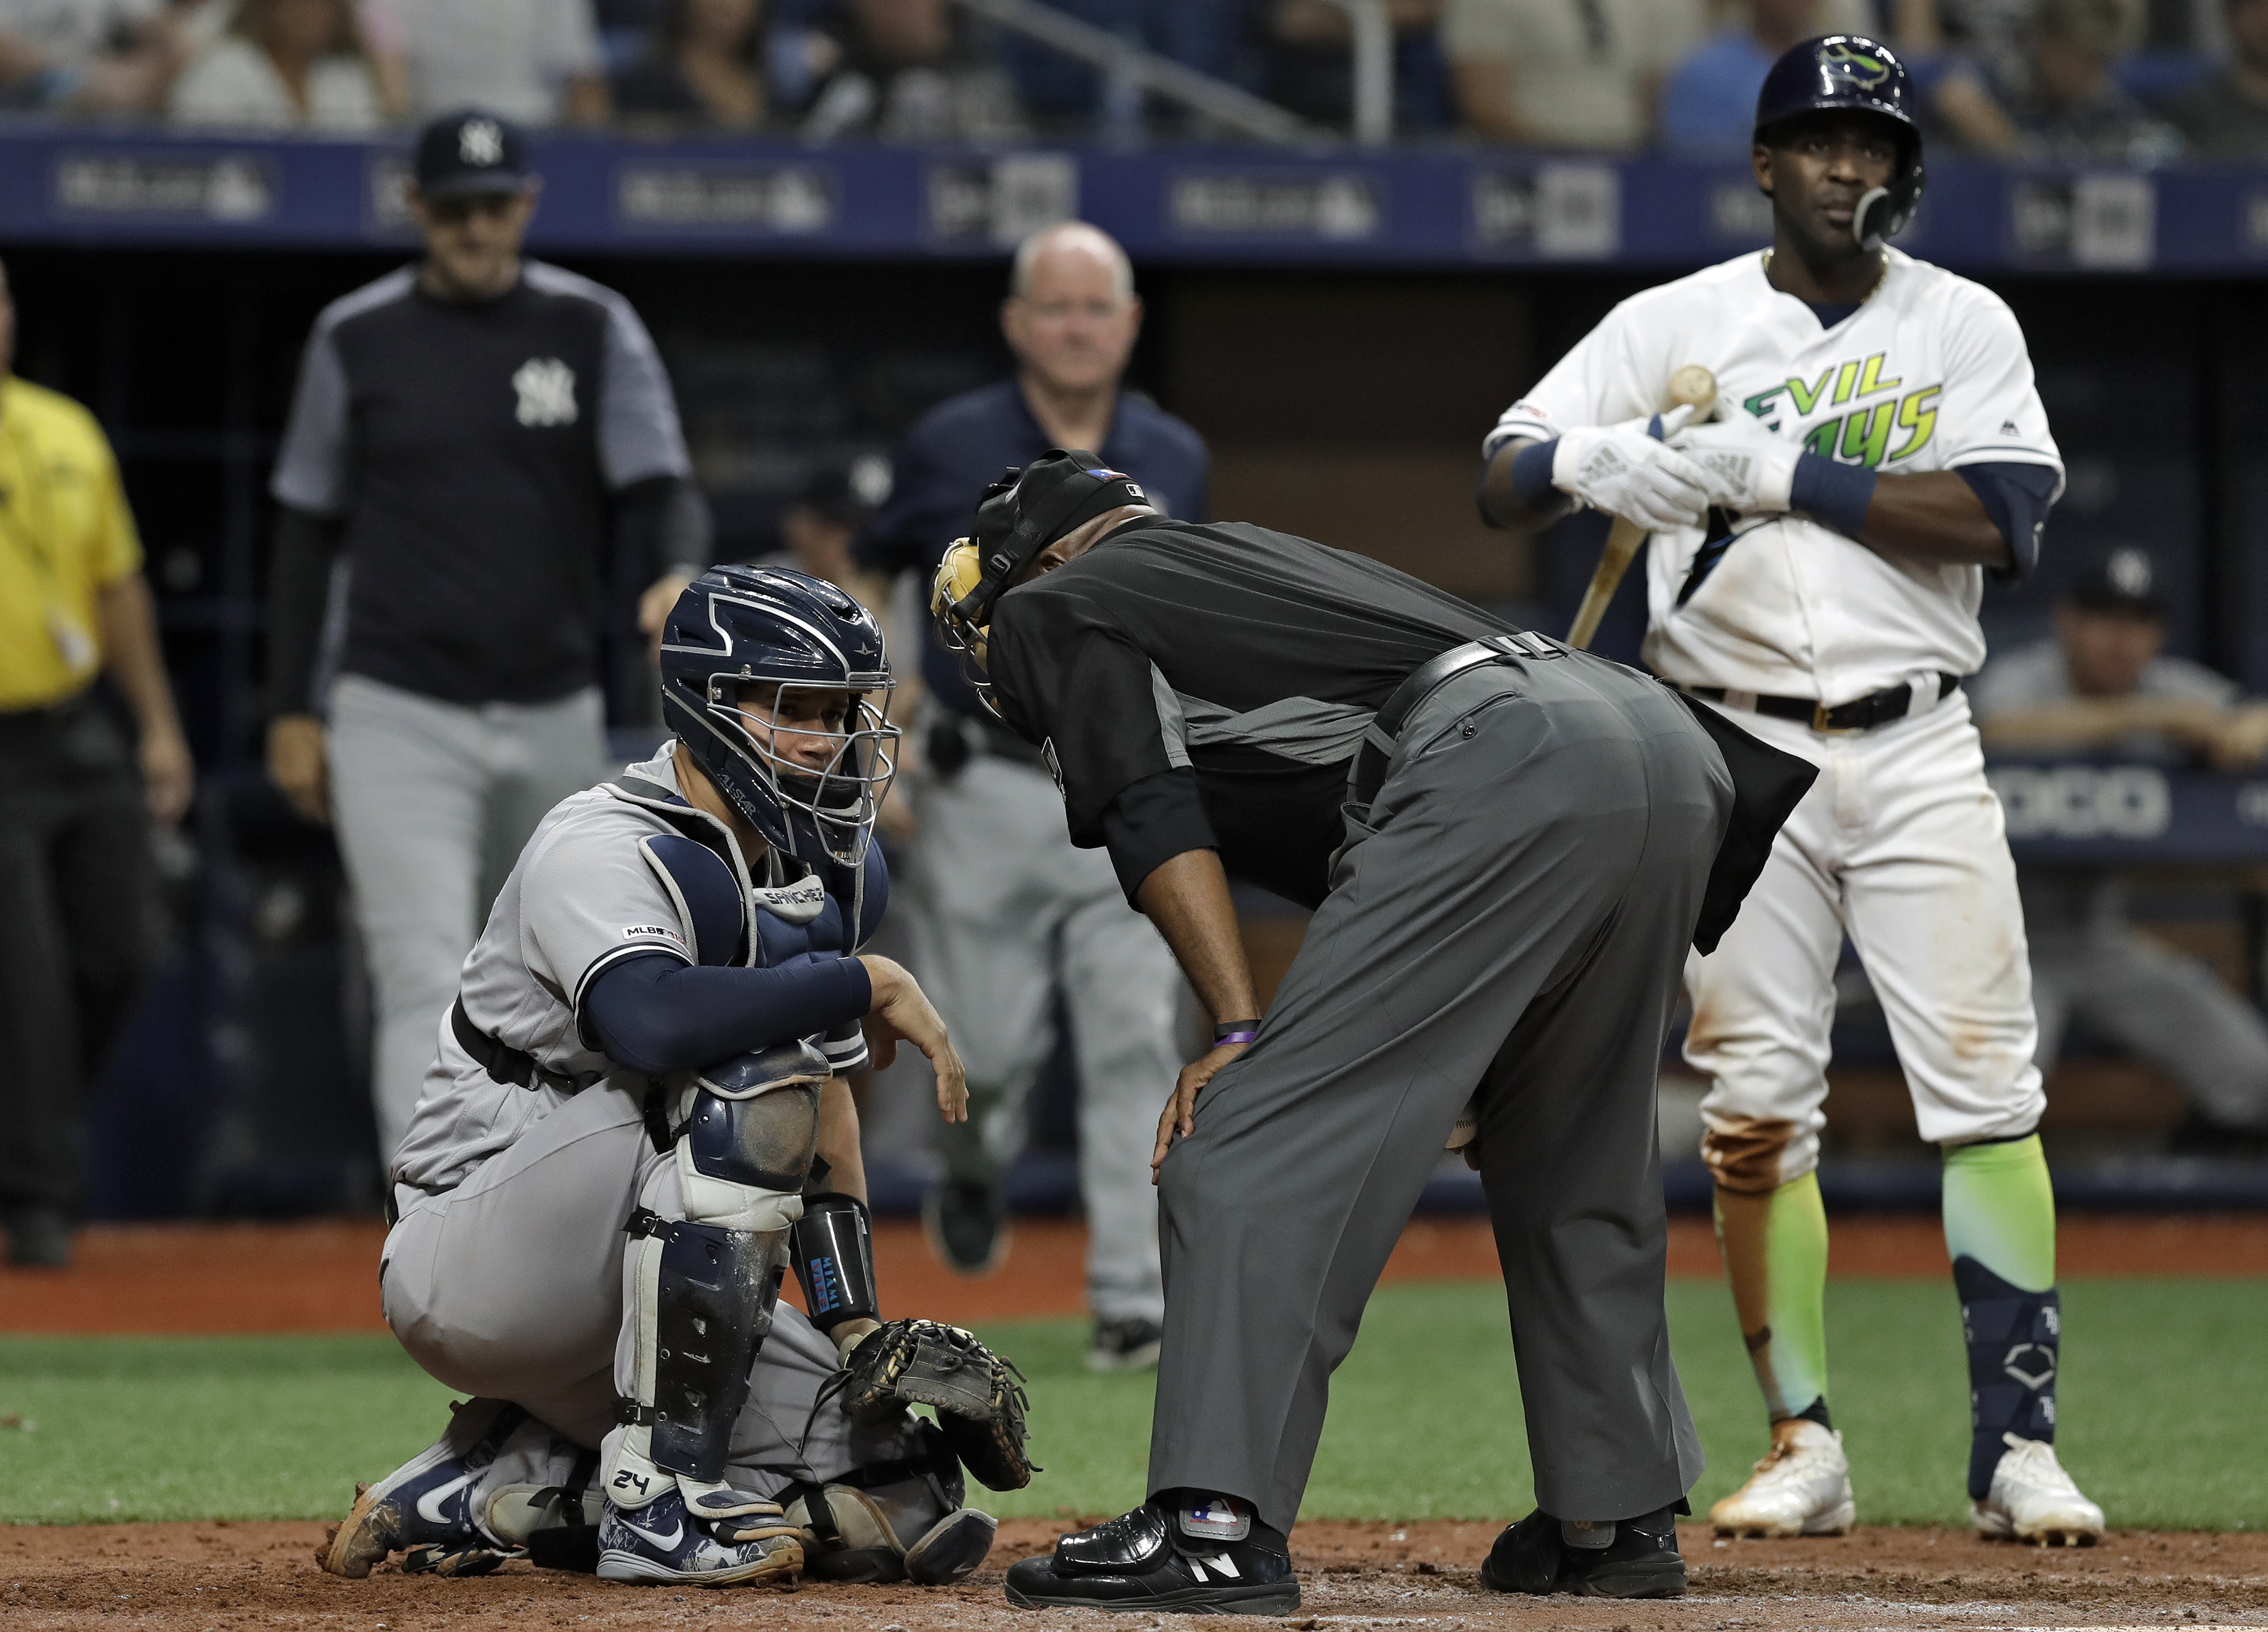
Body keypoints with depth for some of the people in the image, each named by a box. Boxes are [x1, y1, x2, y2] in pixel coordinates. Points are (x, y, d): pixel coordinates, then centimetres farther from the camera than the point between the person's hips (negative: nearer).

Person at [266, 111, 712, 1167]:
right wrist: (293, 711, 3)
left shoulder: (594, 328, 3)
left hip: (554, 715, 2)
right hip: (397, 715, -2)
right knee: (426, 987, -15)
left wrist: (679, 576, -29)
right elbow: (307, 528, 7)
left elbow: (659, 485, -6)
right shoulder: (356, 338, 1)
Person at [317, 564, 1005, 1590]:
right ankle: (660, 1499, -27)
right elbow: (651, 1021, -39)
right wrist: (869, 984, -29)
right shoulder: (602, 848, -18)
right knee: (751, 1081, -30)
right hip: (467, 1264, -8)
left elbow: (825, 1107, 13)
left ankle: (502, 1490, 6)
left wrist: (855, 1325, 1)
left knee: (905, 1502, -5)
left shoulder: (822, 877, 9)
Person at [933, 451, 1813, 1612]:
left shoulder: (1053, 612, 19)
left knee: (1250, 1146, -7)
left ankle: (1217, 1529, -16)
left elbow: (1153, 817, 0)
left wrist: (1241, 1033, -6)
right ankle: (1619, 1517, 28)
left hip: (1501, 768, -8)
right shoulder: (1246, 553, 40)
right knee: (1572, 1165, 24)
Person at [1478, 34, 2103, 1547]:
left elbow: (2004, 520, -10)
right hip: (1739, 753, 1)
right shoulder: (1673, 327, 7)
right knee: (1757, 1107, -1)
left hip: (1917, 748, -1)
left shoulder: (1964, 326, 5)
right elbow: (1502, 485, 2)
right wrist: (1601, 460, -21)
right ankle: (1804, 1448, 6)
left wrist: (1787, 474, -15)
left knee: (1988, 1087, -8)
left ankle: (2018, 1444, -5)